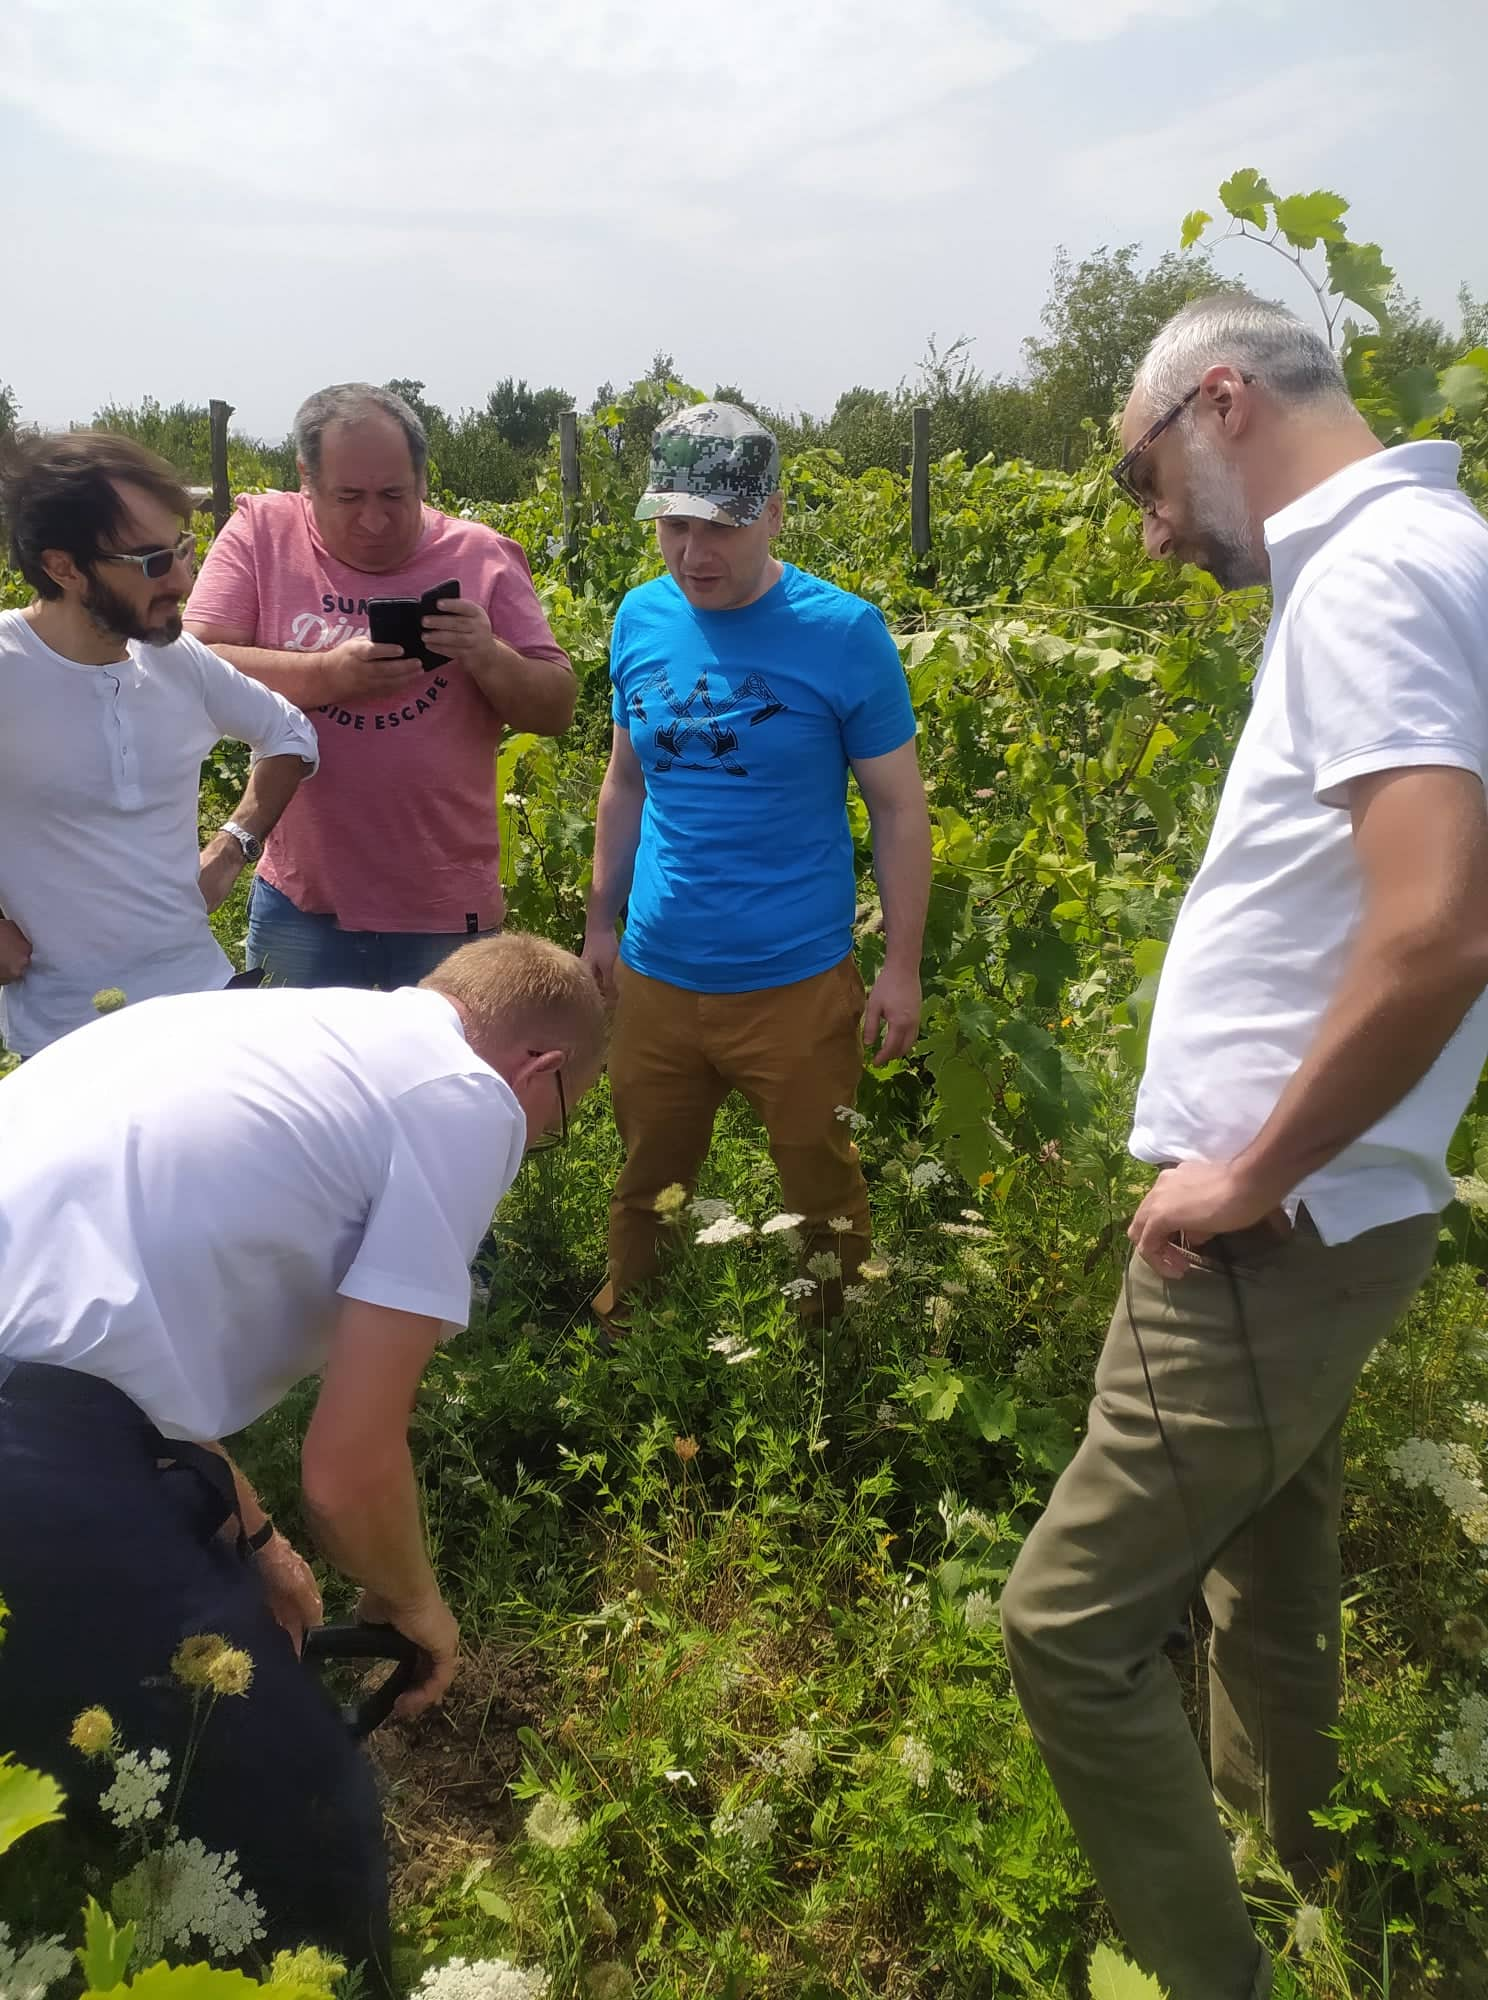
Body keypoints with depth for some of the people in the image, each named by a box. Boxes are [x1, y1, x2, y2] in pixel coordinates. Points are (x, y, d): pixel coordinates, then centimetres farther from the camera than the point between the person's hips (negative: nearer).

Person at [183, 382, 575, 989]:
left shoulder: (483, 555, -2)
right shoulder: (262, 531, -2)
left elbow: (556, 709, 0)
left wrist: (487, 656, -19)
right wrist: (332, 674, -23)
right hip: (302, 900, 0)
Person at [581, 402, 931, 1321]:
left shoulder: (843, 634, -10)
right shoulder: (641, 619, 2)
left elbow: (900, 809, -5)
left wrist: (903, 968, -7)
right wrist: (600, 921, 13)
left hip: (796, 981, -3)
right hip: (654, 976, 4)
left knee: (823, 1198, 12)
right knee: (646, 1194, 17)